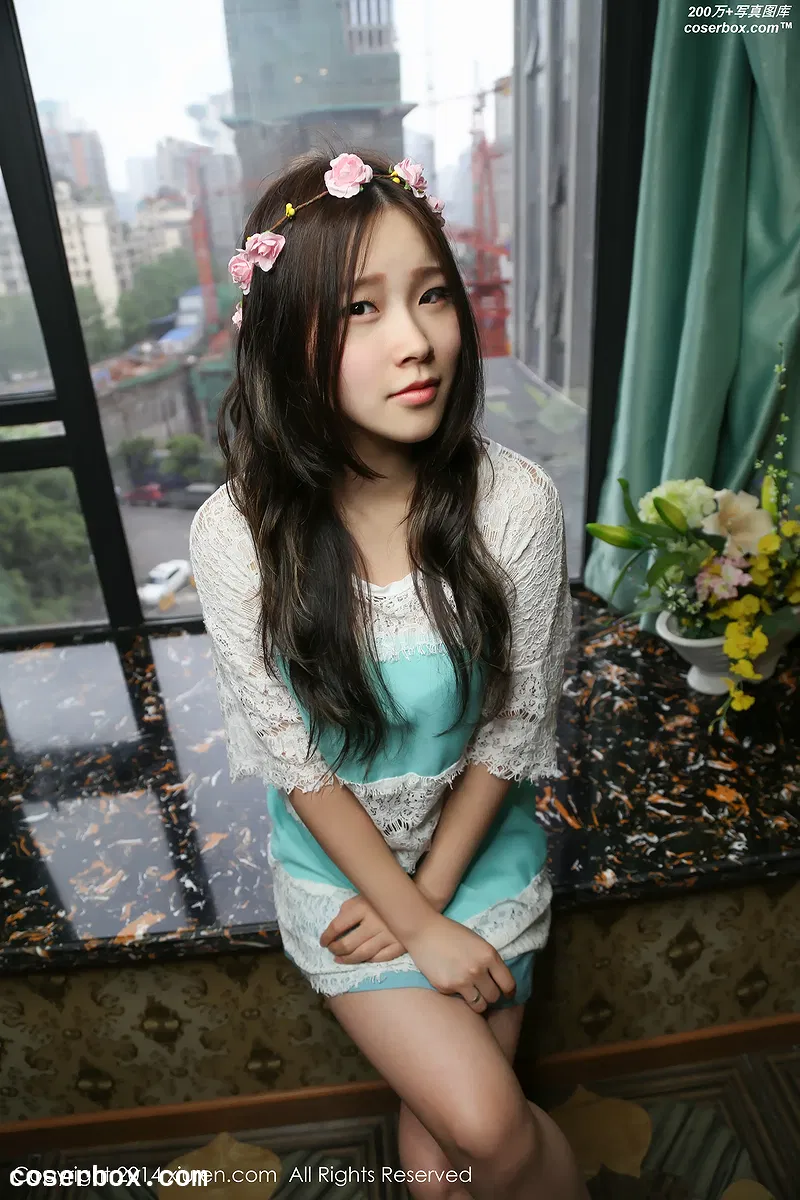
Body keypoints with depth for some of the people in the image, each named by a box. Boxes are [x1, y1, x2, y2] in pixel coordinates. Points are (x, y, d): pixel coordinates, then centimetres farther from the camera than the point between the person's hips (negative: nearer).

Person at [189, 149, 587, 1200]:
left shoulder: (515, 501, -20)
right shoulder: (236, 534, -22)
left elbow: (514, 726, -11)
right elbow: (298, 765, -15)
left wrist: (430, 894, -8)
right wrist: (420, 928, -11)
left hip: (484, 848, 1)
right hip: (339, 864, 0)